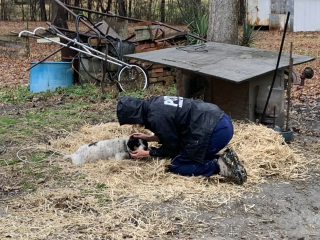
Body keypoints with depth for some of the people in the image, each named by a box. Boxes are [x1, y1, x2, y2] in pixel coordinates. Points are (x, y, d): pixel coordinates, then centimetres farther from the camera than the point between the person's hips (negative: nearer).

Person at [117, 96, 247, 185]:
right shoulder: (154, 104, 12)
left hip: (214, 131, -10)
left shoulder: (157, 117, -16)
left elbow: (172, 148, -2)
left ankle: (220, 166, -9)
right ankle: (223, 159, 7)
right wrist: (149, 138, 27)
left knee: (177, 167, 3)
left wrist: (146, 153, 10)